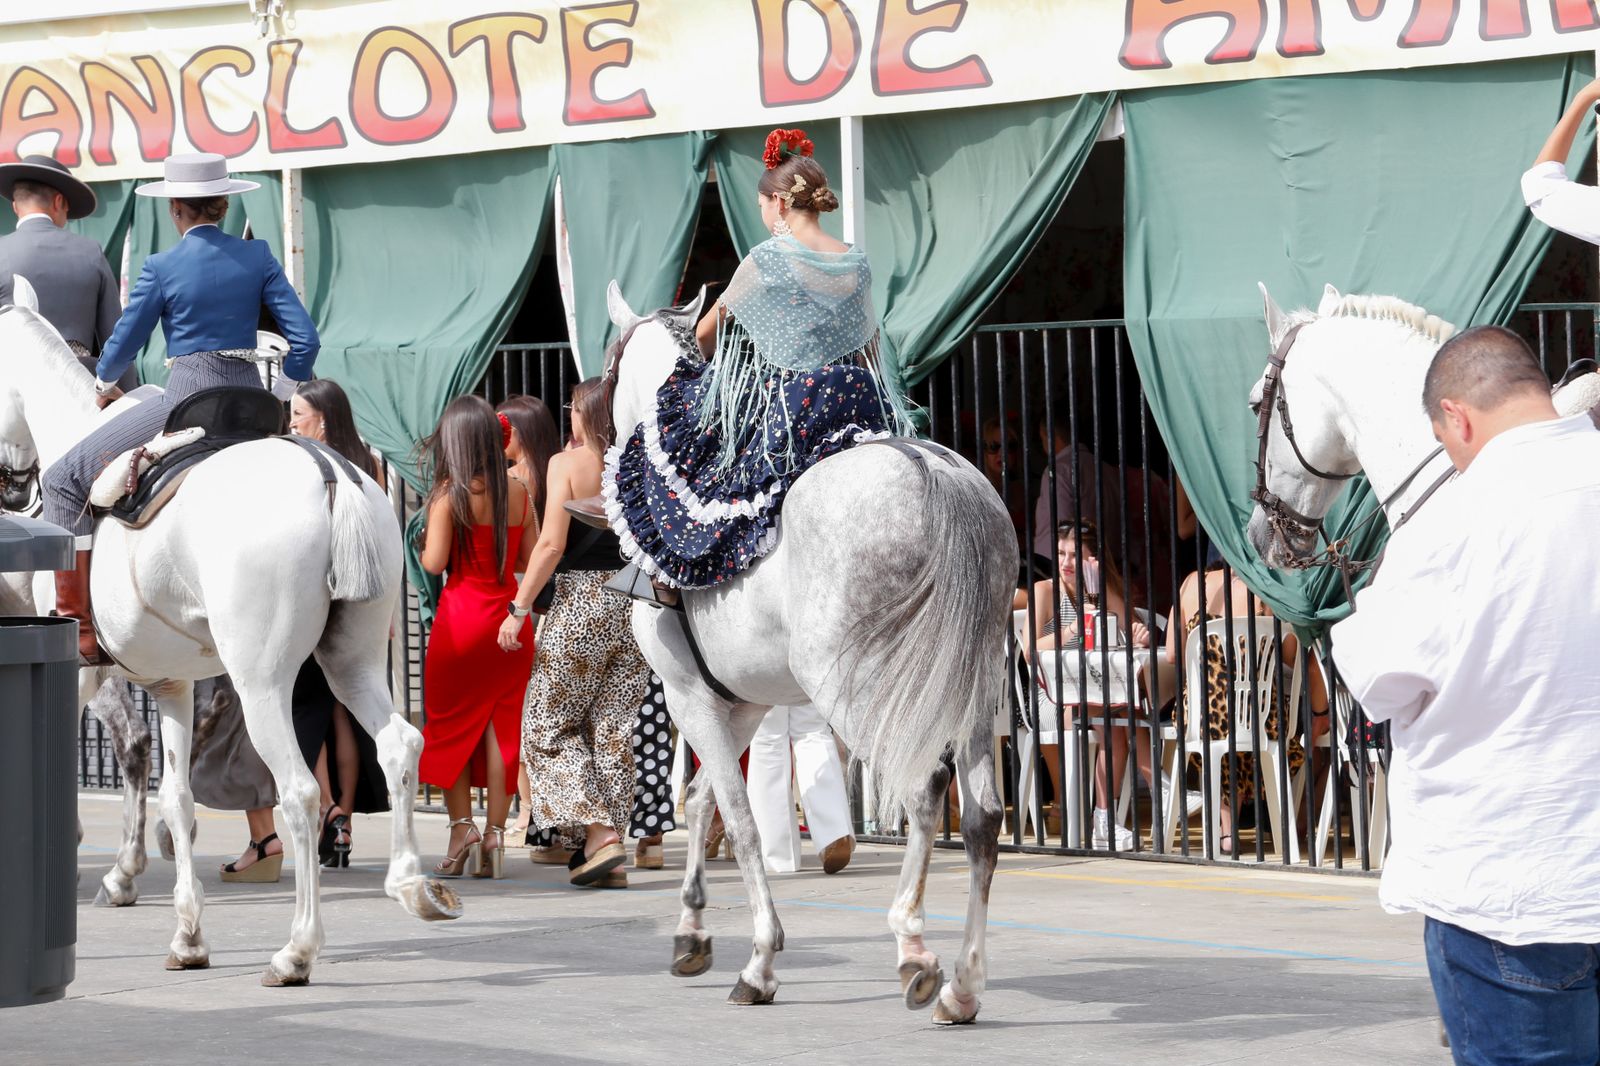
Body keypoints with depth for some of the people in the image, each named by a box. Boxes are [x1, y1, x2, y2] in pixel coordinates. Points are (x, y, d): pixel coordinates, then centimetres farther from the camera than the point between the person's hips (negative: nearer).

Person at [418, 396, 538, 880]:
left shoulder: (449, 494, -10)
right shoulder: (517, 491, 3)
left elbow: (434, 563, -12)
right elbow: (530, 558, 7)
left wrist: (424, 543, 8)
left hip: (462, 616, -4)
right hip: (511, 618, 4)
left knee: (450, 724, 8)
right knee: (500, 725, 7)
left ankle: (462, 828, 3)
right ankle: (495, 836, 5)